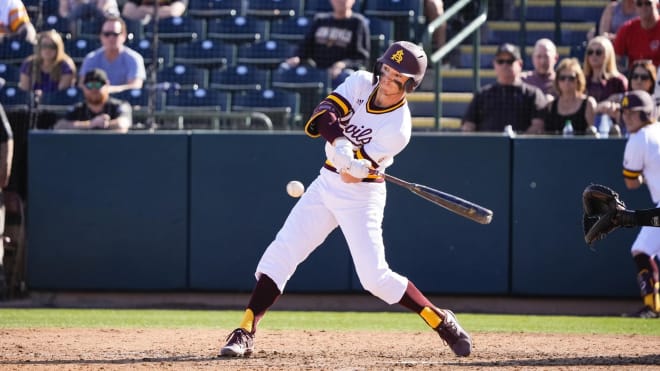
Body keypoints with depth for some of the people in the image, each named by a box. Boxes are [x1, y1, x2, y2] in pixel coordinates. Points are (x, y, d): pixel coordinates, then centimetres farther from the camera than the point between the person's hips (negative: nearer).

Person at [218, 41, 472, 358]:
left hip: (361, 196, -5)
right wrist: (339, 141, -36)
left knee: (375, 276, -13)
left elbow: (355, 174, -23)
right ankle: (245, 334, -2)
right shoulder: (361, 83, -5)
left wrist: (358, 167, -46)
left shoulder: (398, 128, -20)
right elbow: (324, 113, -17)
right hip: (326, 185, 6)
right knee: (279, 255, -3)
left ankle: (441, 322, 4)